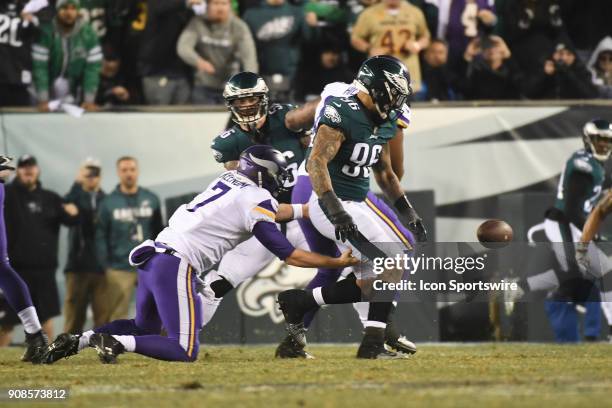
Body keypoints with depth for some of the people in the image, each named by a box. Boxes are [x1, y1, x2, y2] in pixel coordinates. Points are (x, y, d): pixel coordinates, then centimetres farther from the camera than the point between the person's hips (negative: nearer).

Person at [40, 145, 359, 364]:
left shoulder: (228, 179, 18)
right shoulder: (255, 201, -4)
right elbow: (290, 256, -1)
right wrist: (338, 262, 9)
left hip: (151, 256, 8)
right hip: (177, 266, -8)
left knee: (145, 327, 27)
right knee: (185, 351, -6)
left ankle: (79, 340, 7)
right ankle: (116, 343, -20)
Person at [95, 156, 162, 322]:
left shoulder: (151, 199, 6)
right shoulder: (108, 203, 1)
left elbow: (159, 233, 10)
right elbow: (101, 237, 1)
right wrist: (104, 267, -5)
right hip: (119, 269, -1)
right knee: (116, 316, 0)